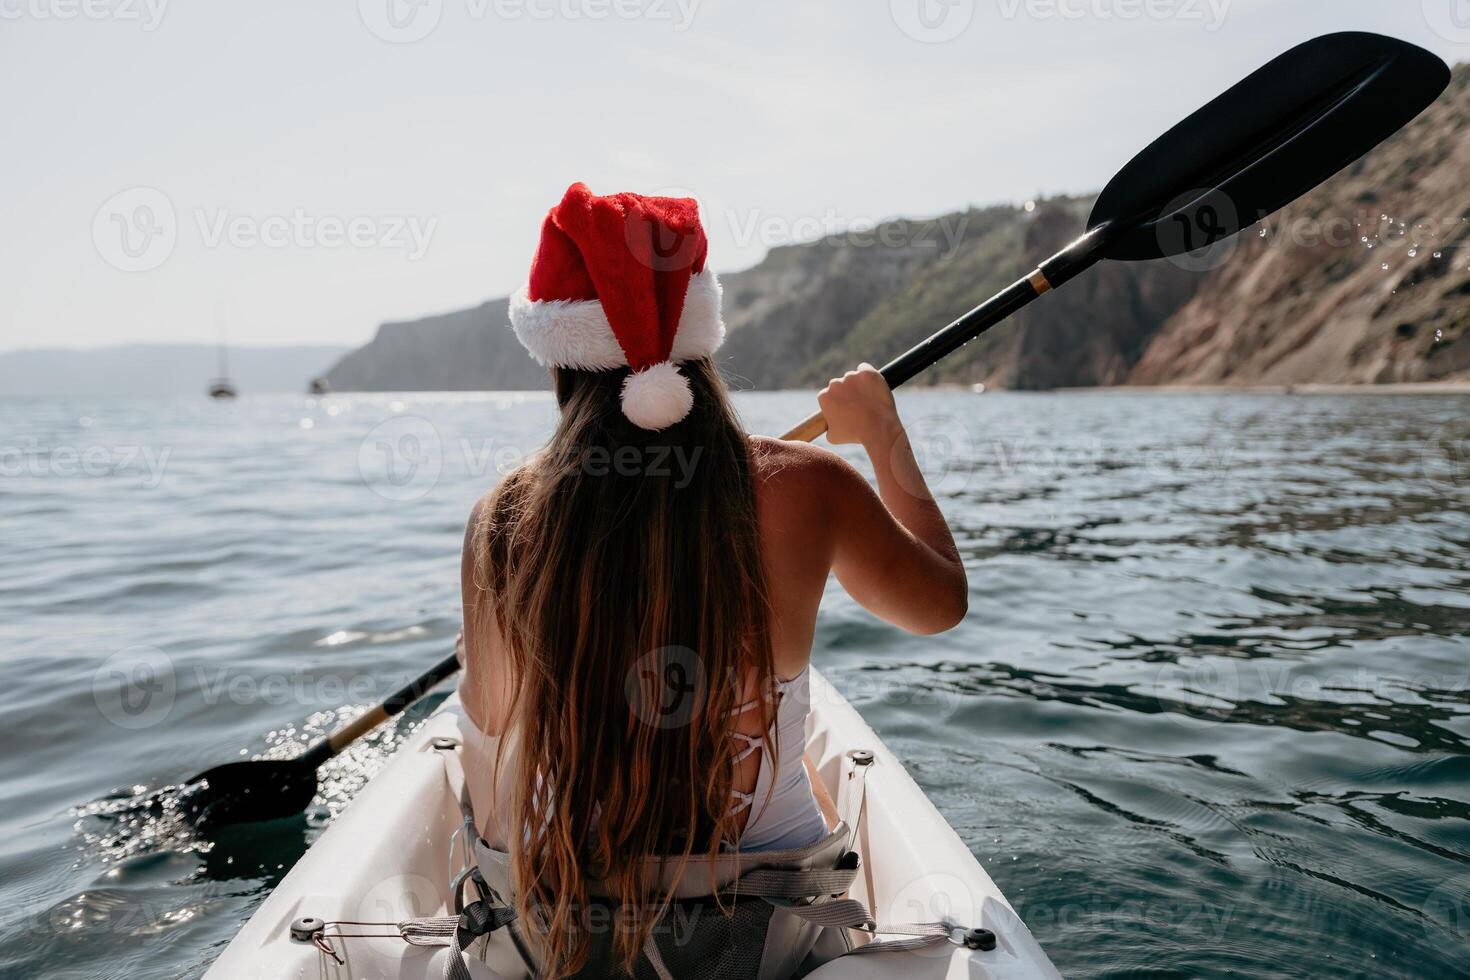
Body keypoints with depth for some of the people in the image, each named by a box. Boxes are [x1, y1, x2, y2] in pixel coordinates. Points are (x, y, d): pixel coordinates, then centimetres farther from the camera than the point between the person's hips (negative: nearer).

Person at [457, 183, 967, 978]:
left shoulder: (504, 520, -17)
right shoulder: (803, 489, -19)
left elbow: (487, 720, 1)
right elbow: (944, 601, 2)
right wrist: (883, 435, 14)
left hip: (558, 904, 1)